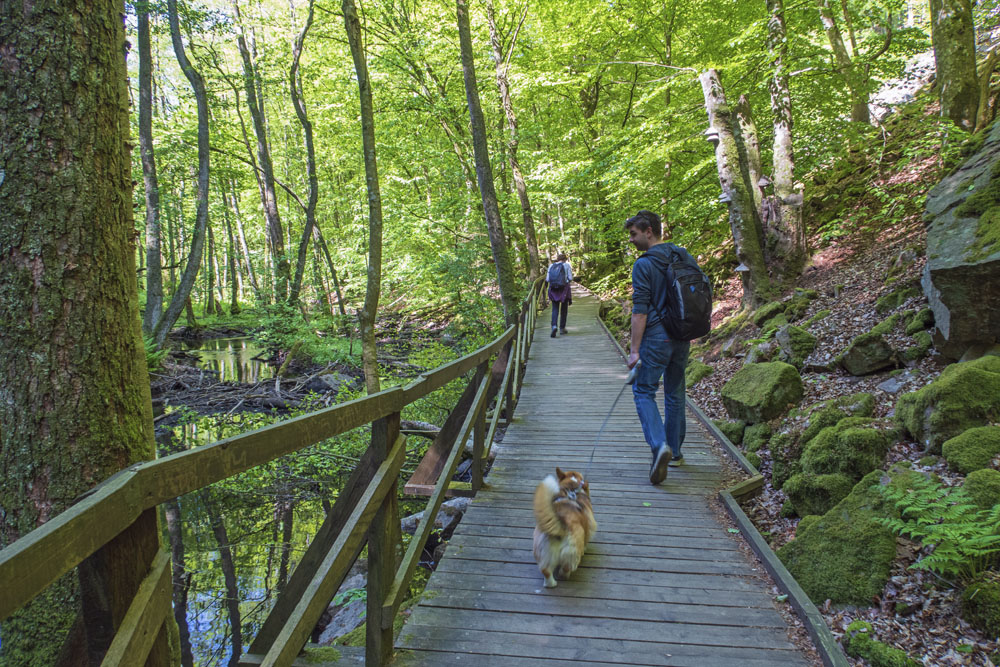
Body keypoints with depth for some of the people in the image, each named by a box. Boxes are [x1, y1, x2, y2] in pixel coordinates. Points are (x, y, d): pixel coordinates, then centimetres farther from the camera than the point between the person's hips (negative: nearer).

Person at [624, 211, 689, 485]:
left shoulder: (644, 265, -11)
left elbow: (640, 310, -15)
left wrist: (635, 349, -13)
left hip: (656, 337, -7)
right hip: (682, 337, 7)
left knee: (643, 391, 1)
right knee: (675, 393, 16)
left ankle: (659, 444, -18)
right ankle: (675, 452, 25)